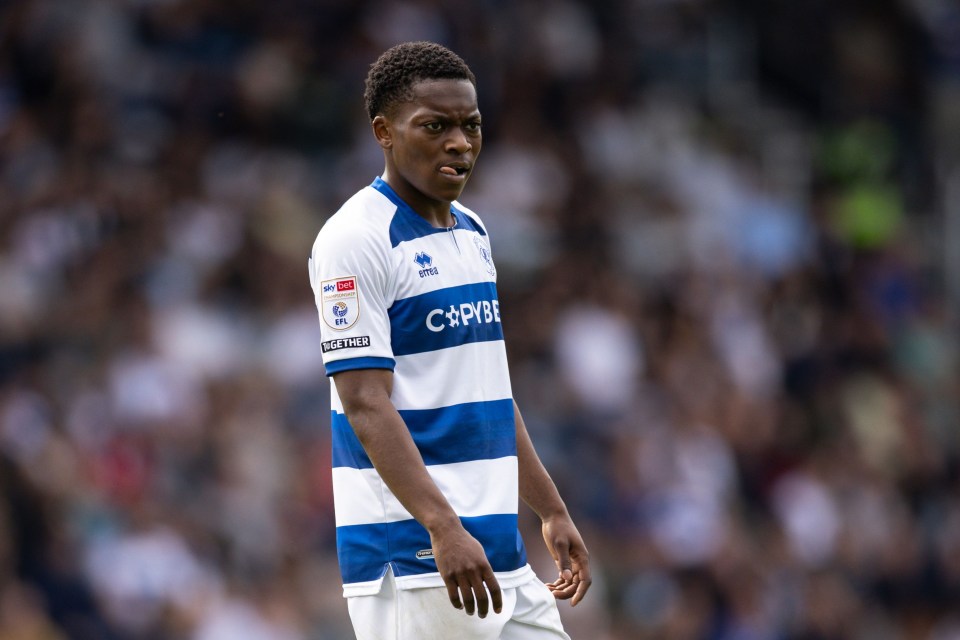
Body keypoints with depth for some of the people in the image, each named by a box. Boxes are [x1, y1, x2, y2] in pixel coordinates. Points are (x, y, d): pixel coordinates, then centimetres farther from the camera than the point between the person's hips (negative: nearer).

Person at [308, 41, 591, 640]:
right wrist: (443, 527, -26)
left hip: (500, 553, 8)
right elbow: (366, 403, -18)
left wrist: (552, 510, 23)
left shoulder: (472, 232, 17)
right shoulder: (357, 239, -10)